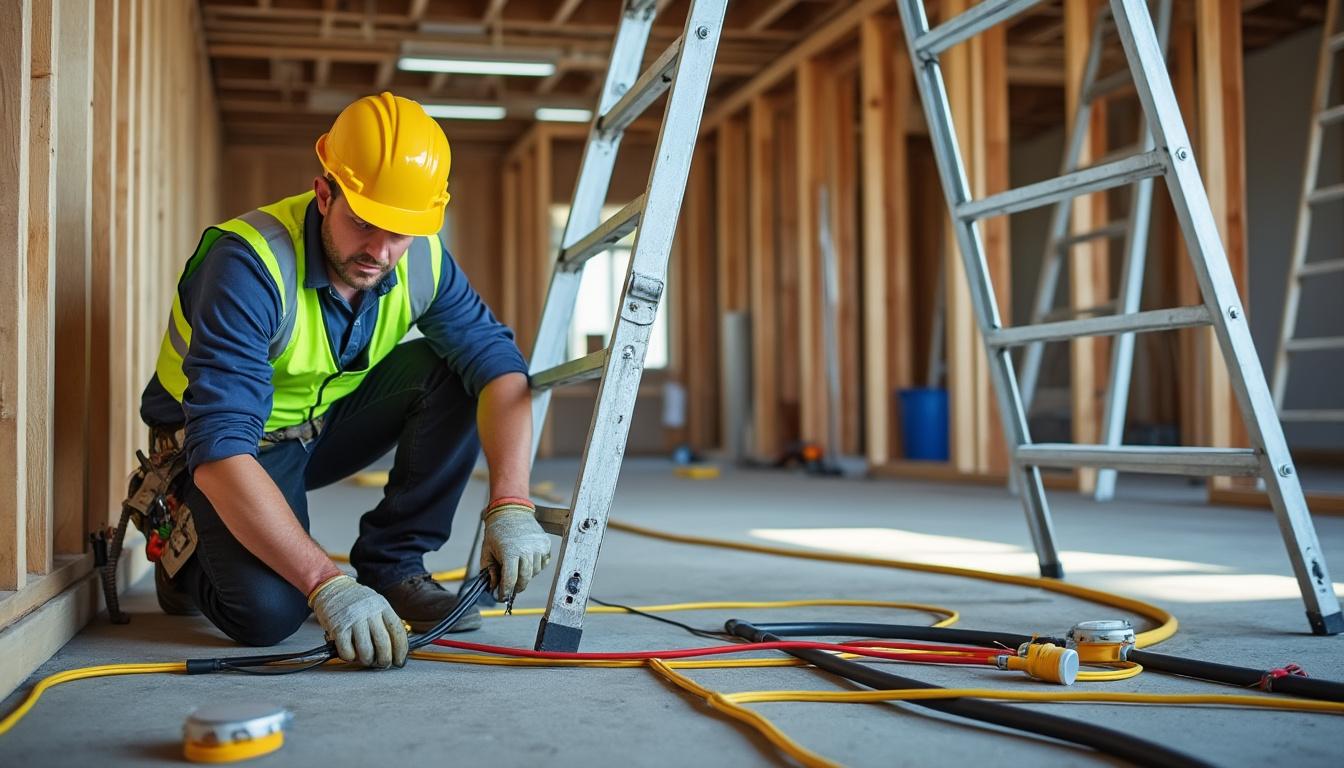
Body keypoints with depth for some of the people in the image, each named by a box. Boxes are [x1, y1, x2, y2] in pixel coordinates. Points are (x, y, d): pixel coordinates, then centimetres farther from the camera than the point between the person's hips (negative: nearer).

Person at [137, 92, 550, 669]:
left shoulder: (422, 259, -16)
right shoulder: (250, 265, -33)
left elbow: (498, 364, -19)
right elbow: (220, 453, -40)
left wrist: (510, 506, -35)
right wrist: (326, 584, -46)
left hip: (328, 425, 5)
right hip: (235, 450, -5)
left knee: (452, 369, -17)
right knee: (267, 611, -29)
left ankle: (393, 566, -8)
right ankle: (186, 551, 7)